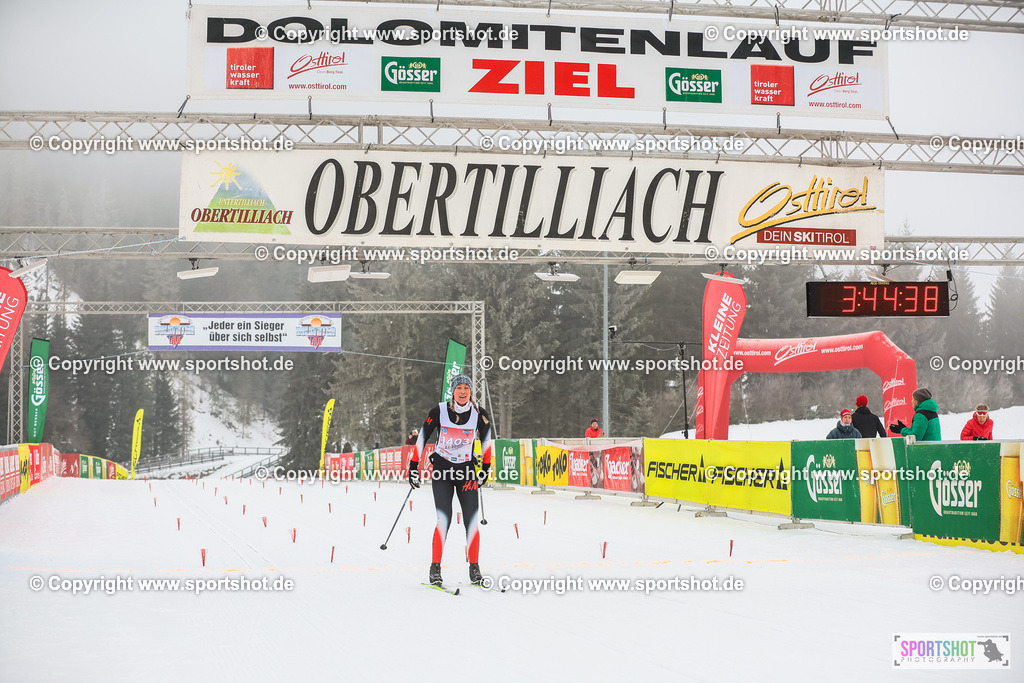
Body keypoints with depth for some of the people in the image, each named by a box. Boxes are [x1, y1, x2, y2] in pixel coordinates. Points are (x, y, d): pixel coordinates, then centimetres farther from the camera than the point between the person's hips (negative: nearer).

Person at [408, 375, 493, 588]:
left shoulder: (479, 414, -4)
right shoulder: (439, 412, -9)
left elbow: (486, 440, 13)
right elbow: (422, 438, 0)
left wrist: (485, 467, 18)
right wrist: (413, 466, 1)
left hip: (467, 471, 2)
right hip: (441, 470, -2)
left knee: (472, 520, -5)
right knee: (444, 520, -12)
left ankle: (474, 569, 6)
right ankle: (435, 569, -2)